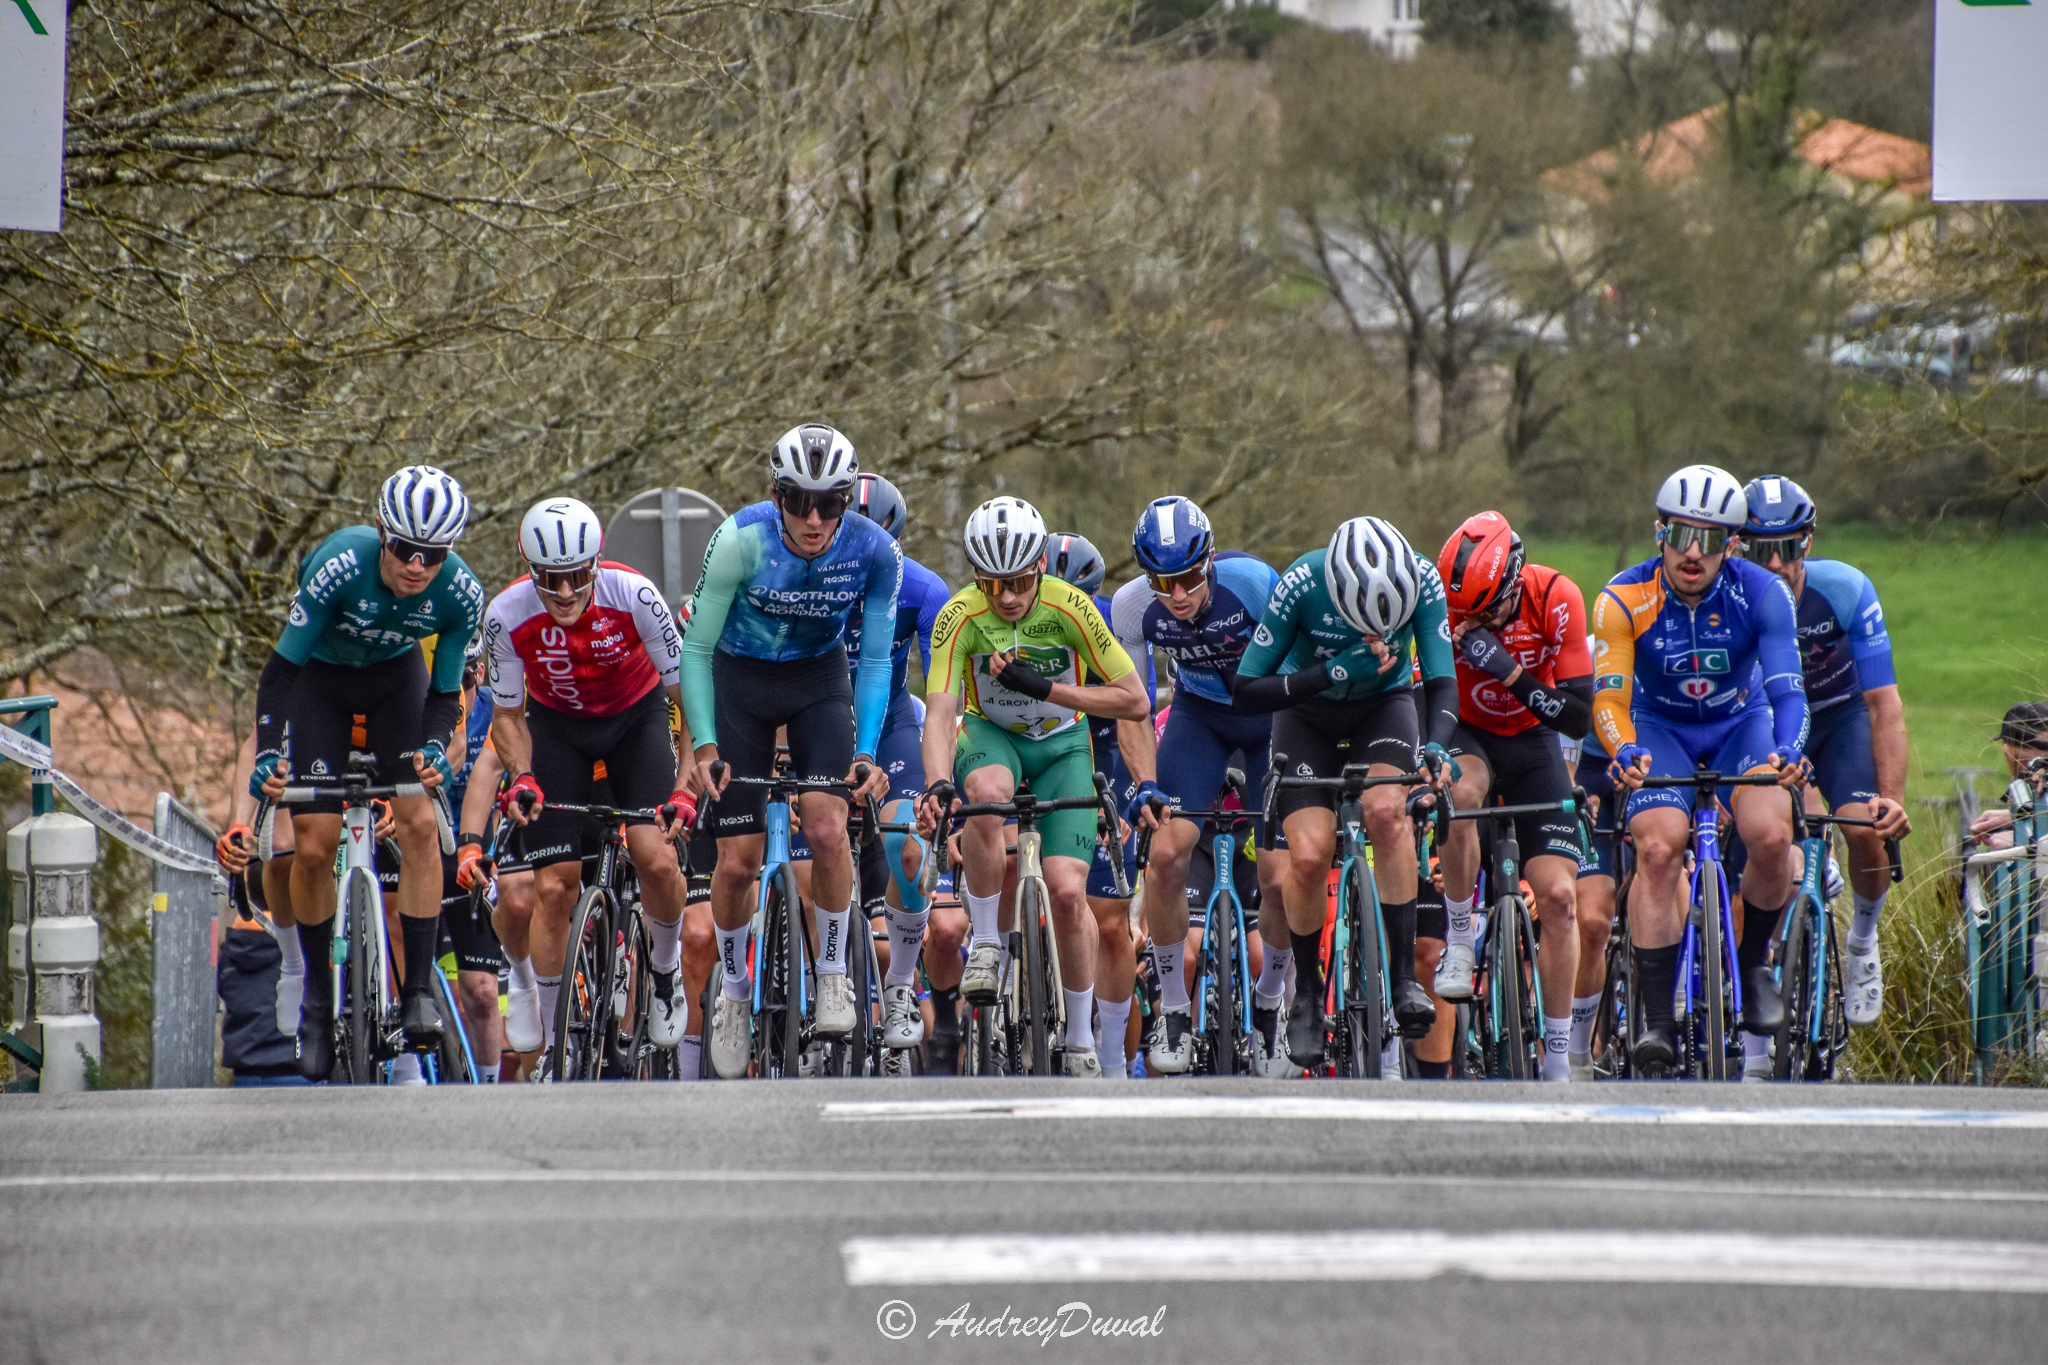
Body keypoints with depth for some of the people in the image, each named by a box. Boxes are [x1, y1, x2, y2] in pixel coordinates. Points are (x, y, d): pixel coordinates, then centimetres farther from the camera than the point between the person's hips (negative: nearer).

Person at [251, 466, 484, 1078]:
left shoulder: (461, 593, -28)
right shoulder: (341, 566, -36)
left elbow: (446, 691, -14)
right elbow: (282, 669, -27)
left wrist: (434, 748, -34)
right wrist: (268, 755, -38)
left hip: (395, 677, 1)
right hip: (321, 678, -1)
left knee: (419, 822, -18)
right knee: (314, 844, -9)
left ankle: (419, 992, -13)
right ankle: (317, 992, 10)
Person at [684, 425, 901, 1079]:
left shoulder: (875, 552, -23)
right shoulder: (740, 541, -27)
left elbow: (875, 660, -11)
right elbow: (696, 649, -18)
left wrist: (867, 752, -22)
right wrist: (704, 746, -26)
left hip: (821, 678, 0)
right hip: (740, 679, 0)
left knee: (827, 828, -23)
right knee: (737, 861, -4)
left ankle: (833, 968, -1)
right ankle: (733, 987, 22)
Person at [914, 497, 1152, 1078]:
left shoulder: (1069, 608, -22)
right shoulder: (960, 617, -23)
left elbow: (1135, 702, -17)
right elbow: (939, 713, -30)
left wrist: (1044, 688, -27)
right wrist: (938, 786, -49)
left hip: (1061, 744, 0)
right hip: (991, 735, 0)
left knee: (1068, 891, -16)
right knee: (987, 793, -39)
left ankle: (1082, 1040, 4)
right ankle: (985, 943, -20)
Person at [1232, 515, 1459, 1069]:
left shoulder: (1424, 580, -27)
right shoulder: (1302, 584, -31)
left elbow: (1442, 681, -24)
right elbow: (1245, 692, -25)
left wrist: (1436, 746, -44)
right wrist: (1335, 673, -36)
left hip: (1383, 707, 1)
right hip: (1308, 716, -1)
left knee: (1387, 811, -29)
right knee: (1309, 854, -18)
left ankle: (1404, 976, -23)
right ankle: (1306, 992, 6)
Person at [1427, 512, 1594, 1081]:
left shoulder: (1556, 600, -22)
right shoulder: (1444, 604, -22)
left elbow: (1578, 716, -21)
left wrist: (1510, 672, -34)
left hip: (1531, 742, 1)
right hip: (1465, 736, -1)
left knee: (1558, 894, -10)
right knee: (1459, 794, -39)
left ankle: (1558, 1056, 2)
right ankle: (1459, 941, -18)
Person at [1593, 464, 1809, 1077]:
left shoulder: (1762, 594, -22)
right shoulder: (1624, 600, -23)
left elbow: (1786, 688, -27)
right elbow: (1609, 697, -28)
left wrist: (1788, 751, -48)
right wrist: (1624, 753, -49)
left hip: (1741, 723, 1)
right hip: (1660, 727, -1)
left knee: (1771, 835, -27)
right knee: (1658, 847, -27)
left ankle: (1753, 959, 2)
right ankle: (1657, 1019, -22)